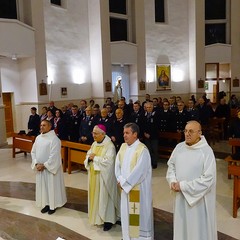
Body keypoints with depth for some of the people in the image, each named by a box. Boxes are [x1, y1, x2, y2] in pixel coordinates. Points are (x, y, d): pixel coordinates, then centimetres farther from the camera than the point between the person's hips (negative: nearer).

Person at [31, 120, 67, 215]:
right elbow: (33, 152, 8)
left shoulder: (54, 139, -17)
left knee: (51, 186, 6)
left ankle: (53, 205, 21)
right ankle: (46, 204, 29)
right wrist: (36, 163, -7)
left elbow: (54, 155, -20)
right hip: (40, 167, 7)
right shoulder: (38, 138, 5)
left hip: (50, 167, -6)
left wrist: (44, 165, -18)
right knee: (42, 186, 14)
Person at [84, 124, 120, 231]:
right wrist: (89, 158, -14)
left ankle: (108, 220, 15)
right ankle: (97, 217, 29)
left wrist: (95, 158, -18)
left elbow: (108, 161, -25)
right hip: (94, 175, 7)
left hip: (104, 176, -7)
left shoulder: (110, 146, -17)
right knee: (95, 195, 14)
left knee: (104, 196, 2)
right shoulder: (94, 144, 7)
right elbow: (88, 156, 9)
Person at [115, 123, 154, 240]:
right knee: (126, 213, 17)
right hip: (125, 187, 7)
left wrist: (125, 183, -15)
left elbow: (139, 171, -21)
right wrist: (120, 180, -7)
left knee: (138, 215, 4)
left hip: (138, 189, -7)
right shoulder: (123, 147, 6)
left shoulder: (142, 150, -17)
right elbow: (118, 165, 6)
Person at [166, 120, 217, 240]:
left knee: (198, 229, 12)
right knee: (182, 225, 20)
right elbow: (171, 164, 12)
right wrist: (172, 181, -7)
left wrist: (183, 186, -19)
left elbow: (208, 179, -21)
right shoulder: (179, 147, -1)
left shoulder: (206, 151, -18)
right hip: (181, 196, 5)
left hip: (199, 198, -5)